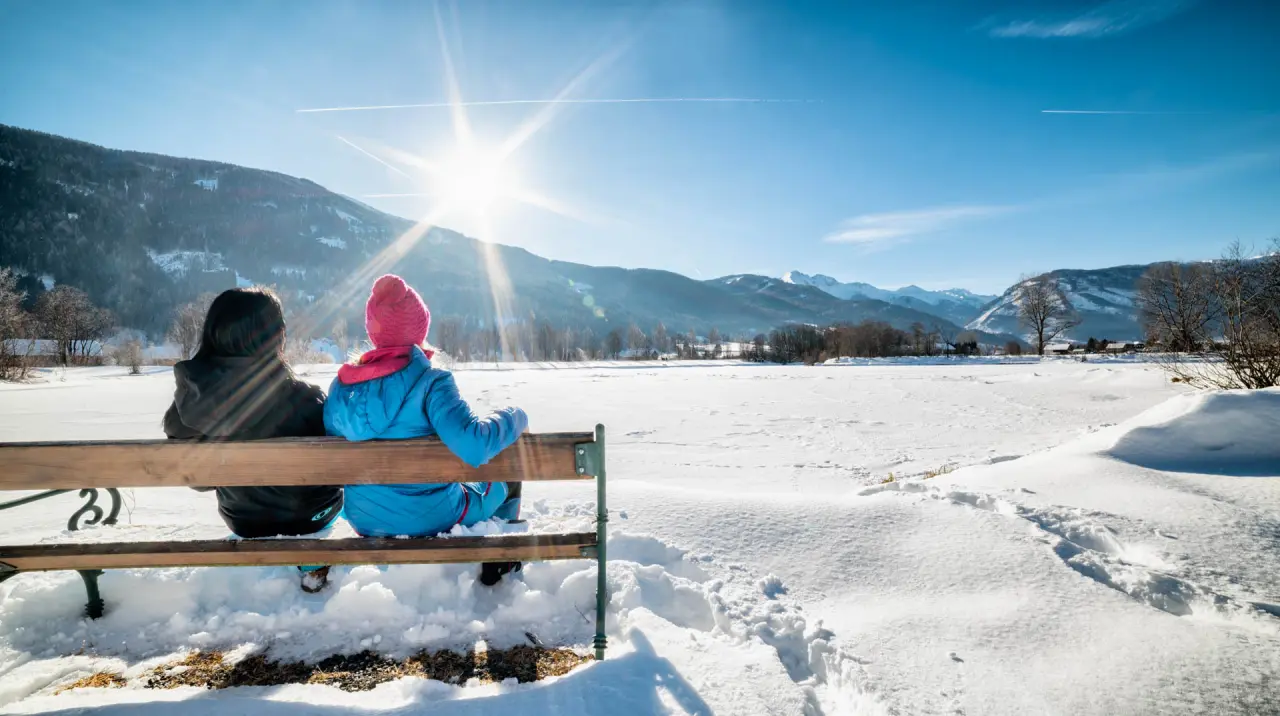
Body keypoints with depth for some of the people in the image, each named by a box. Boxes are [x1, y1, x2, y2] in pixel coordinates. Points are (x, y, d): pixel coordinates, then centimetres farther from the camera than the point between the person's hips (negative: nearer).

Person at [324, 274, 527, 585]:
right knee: (506, 476, 22)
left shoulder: (340, 387, -7)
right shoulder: (430, 383, -25)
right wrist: (514, 417, -18)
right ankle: (498, 562, 34)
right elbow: (474, 446, -36)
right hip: (433, 520, -5)